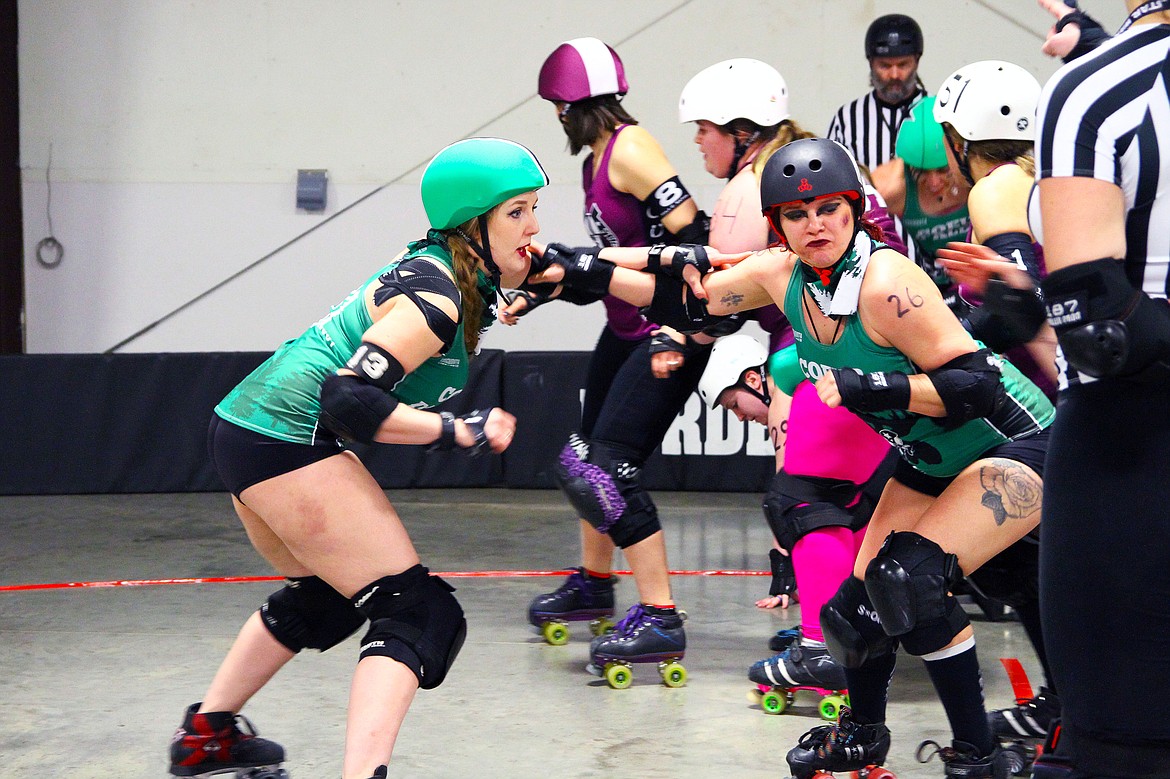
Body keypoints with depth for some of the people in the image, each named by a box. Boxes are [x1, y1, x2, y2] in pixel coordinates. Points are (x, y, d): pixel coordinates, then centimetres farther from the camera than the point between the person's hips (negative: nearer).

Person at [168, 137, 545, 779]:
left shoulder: (436, 265, 11)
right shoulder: (436, 299, -16)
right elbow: (349, 400, -23)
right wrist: (460, 432, -17)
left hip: (245, 429, 10)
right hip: (288, 443, -10)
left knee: (323, 596, 31)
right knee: (419, 615, -12)